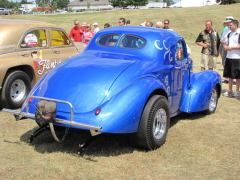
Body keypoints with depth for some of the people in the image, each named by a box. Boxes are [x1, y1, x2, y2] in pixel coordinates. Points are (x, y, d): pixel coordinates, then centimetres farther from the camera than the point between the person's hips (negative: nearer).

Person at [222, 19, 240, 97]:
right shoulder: (229, 34, 13)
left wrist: (232, 47, -16)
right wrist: (225, 47, 0)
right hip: (229, 57, 7)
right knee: (229, 75, 12)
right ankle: (229, 90, 21)